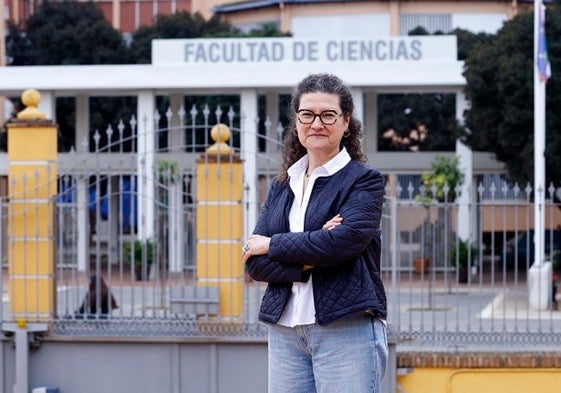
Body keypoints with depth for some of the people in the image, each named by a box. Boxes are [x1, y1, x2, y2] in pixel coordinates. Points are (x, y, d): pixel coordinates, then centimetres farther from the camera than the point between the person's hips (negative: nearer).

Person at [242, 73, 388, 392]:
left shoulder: (364, 180, 1)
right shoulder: (282, 186, 15)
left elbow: (344, 240, -17)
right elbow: (254, 263, 6)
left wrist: (273, 245, -5)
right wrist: (307, 262, -12)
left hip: (348, 330, -5)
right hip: (285, 332, 5)